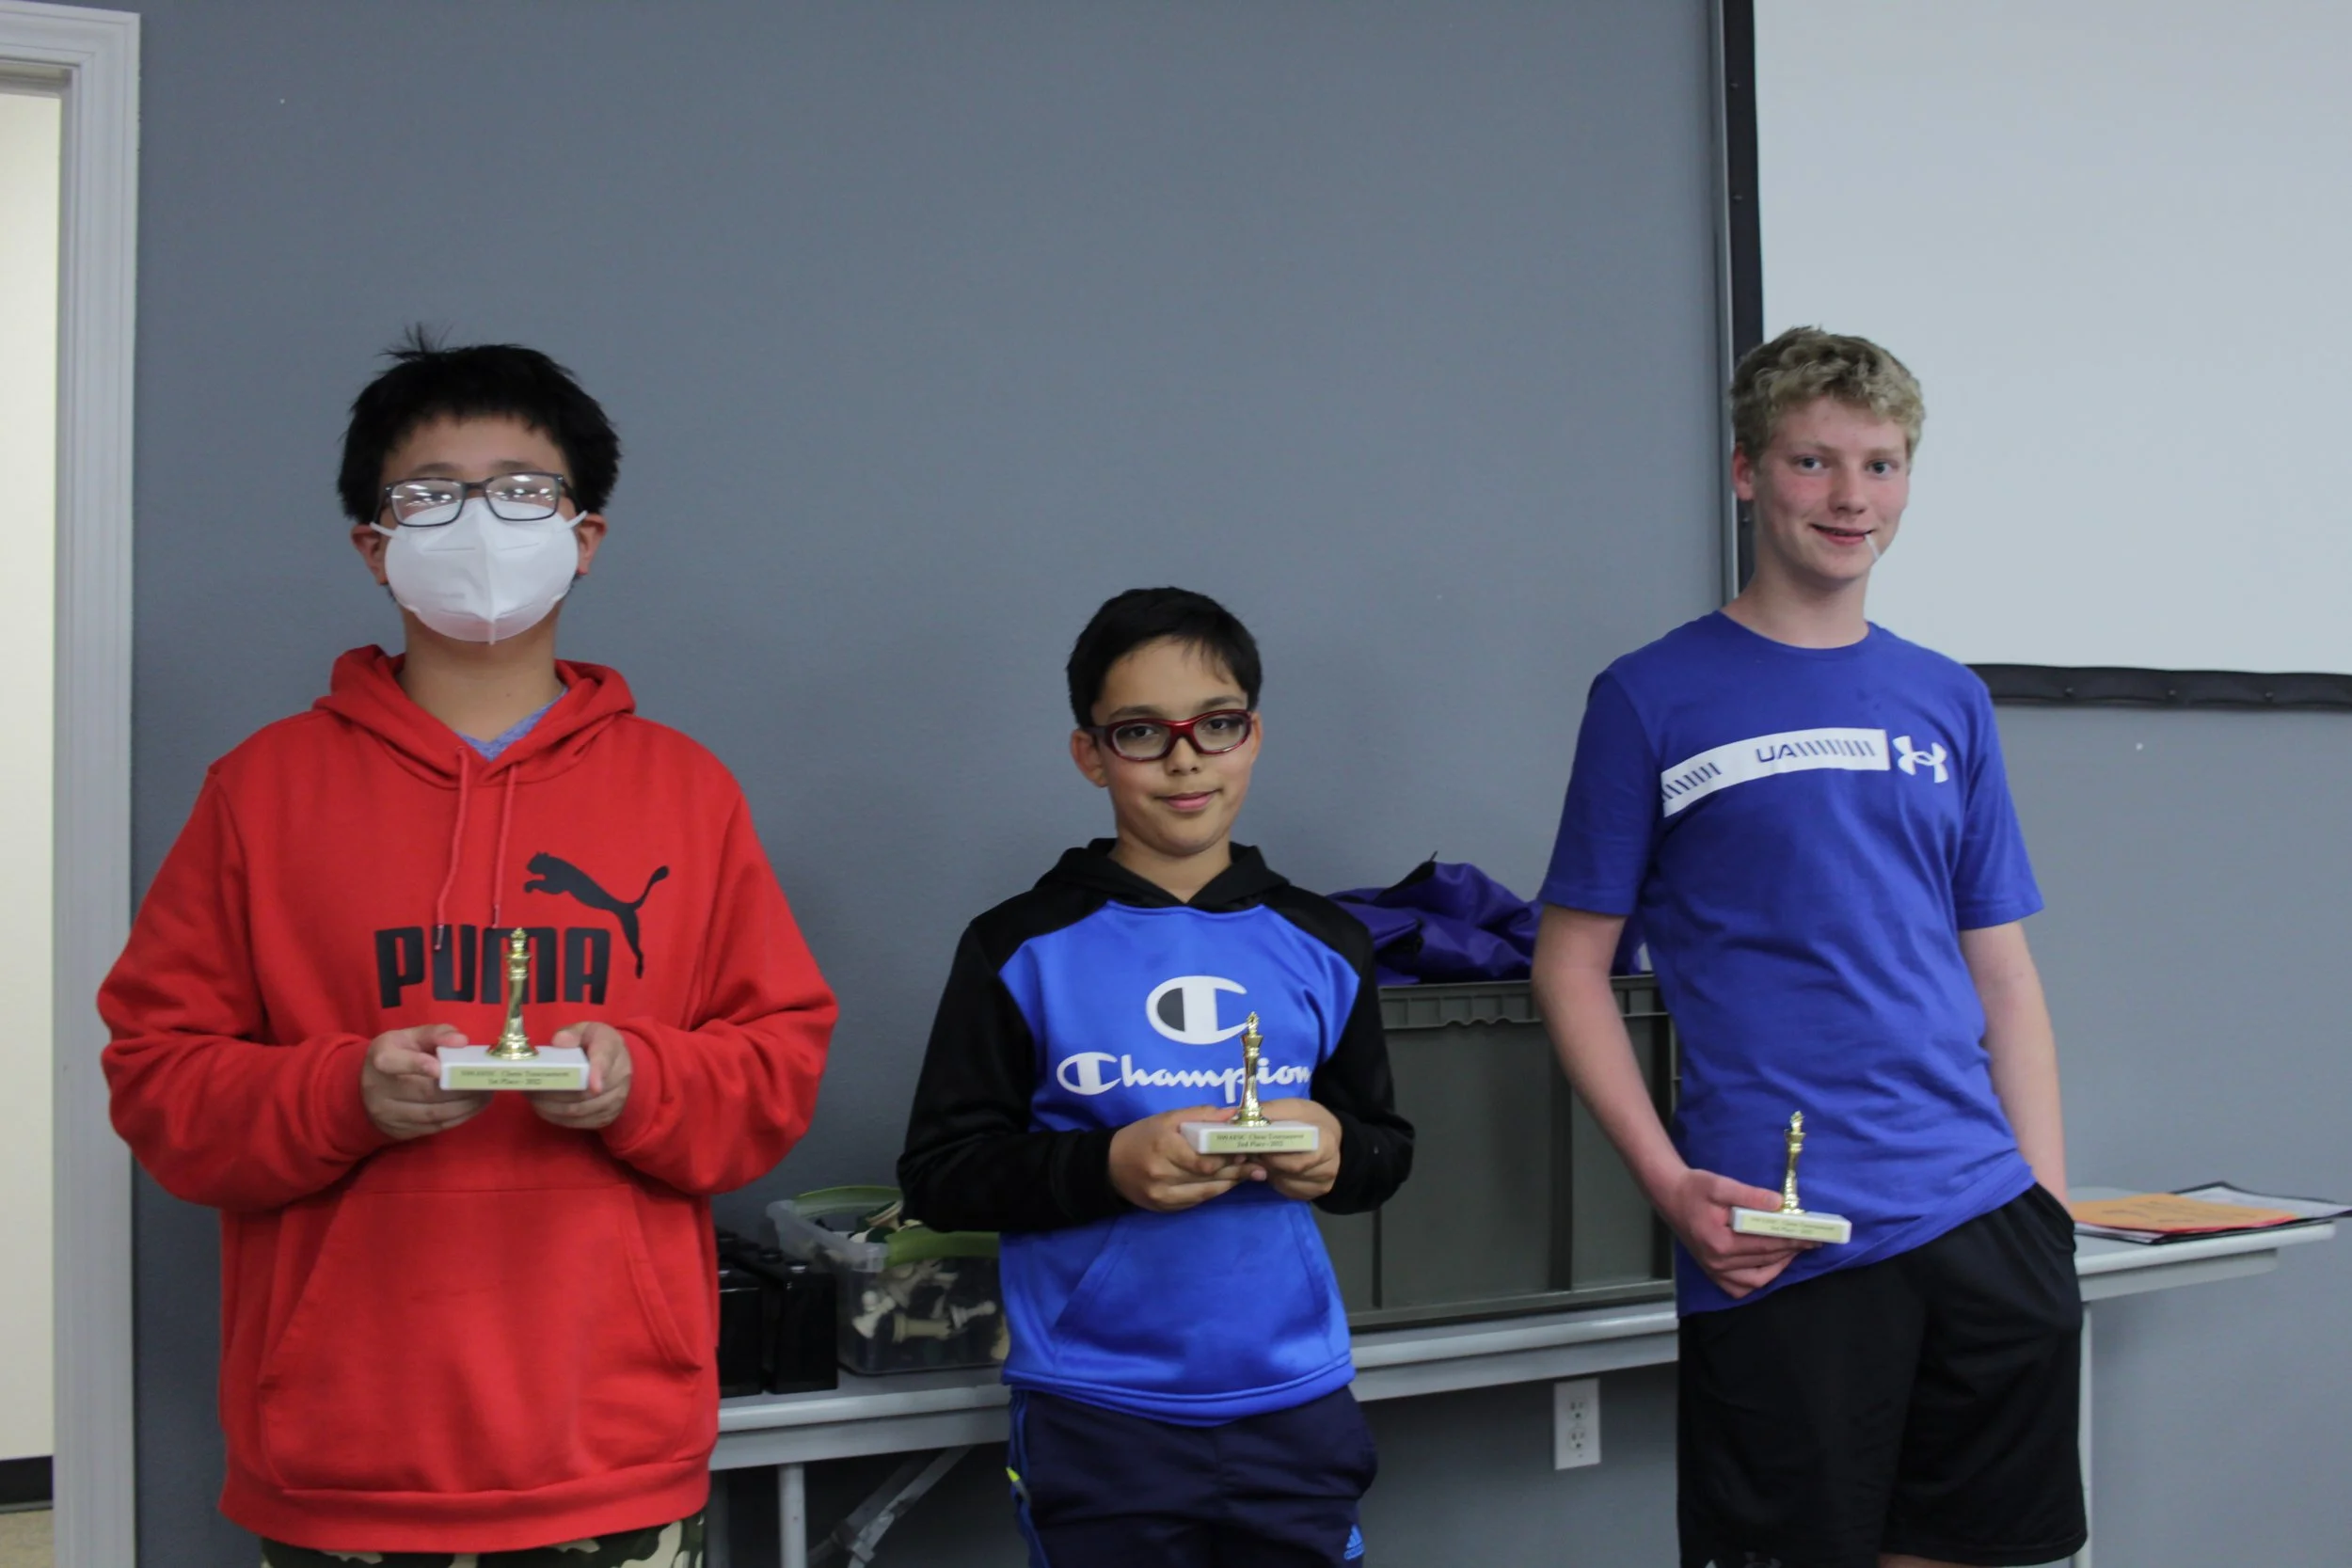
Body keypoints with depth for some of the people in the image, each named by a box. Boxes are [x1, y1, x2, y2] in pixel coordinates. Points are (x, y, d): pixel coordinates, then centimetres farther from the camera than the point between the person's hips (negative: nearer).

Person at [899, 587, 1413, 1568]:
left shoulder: (1320, 947, 6)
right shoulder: (1024, 951, -3)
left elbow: (1388, 1148, 14)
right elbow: (938, 1173, -4)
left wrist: (1337, 1153, -9)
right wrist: (1107, 1166, -20)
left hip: (1294, 1402, 3)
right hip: (1098, 1413, -2)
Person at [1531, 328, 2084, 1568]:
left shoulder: (1947, 703, 12)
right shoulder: (1652, 698, 0)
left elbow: (2004, 976, 14)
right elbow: (1572, 965, -1)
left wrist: (2047, 1203, 6)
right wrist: (1667, 1181, -12)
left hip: (1979, 1222, 4)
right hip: (1774, 1240, -4)